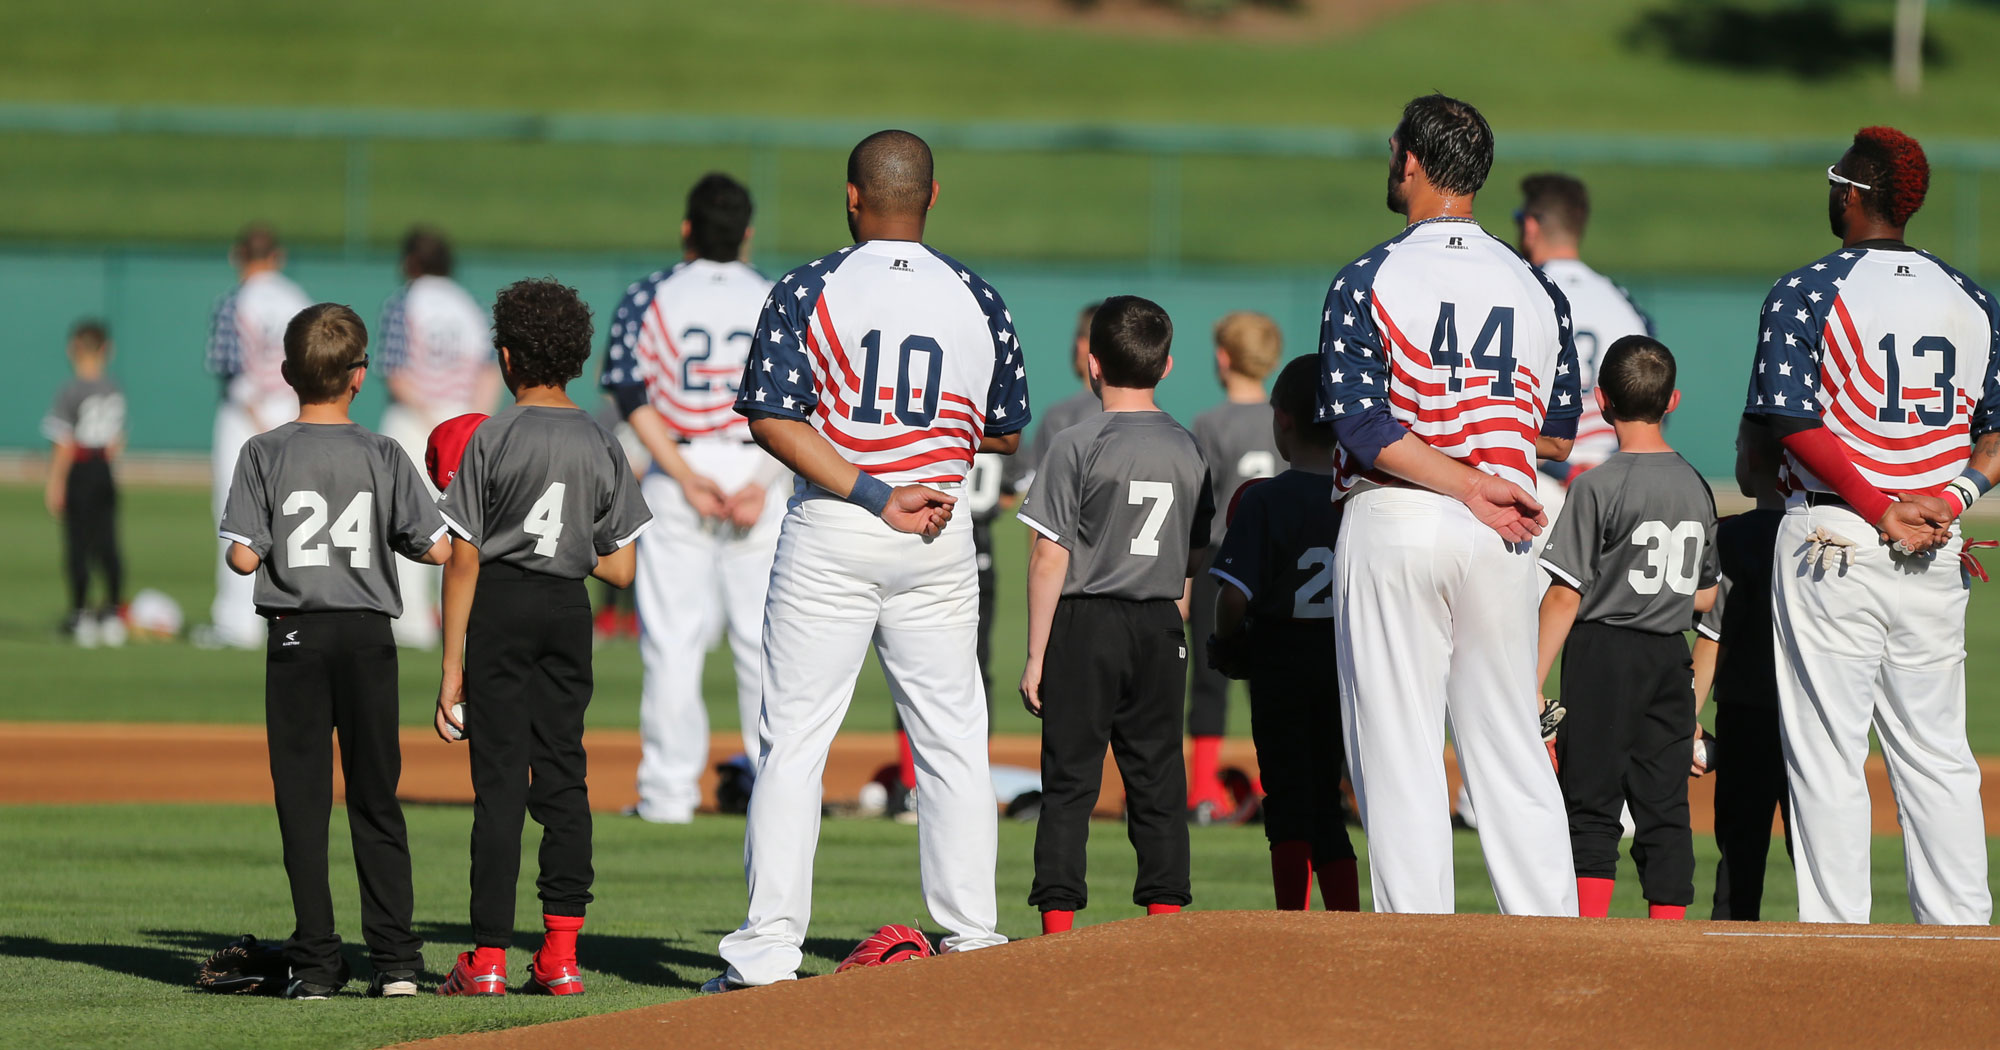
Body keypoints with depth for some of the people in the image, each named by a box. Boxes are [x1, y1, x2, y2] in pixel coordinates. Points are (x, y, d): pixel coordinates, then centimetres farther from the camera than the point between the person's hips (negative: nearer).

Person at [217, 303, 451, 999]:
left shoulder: (265, 454, -5)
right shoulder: (383, 456, -1)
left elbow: (244, 557, -11)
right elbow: (437, 549, -1)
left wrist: (252, 547, 11)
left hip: (296, 640, -1)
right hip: (369, 639, 1)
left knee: (303, 800, 2)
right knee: (376, 799, 8)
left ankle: (316, 961, -2)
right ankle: (395, 959, 3)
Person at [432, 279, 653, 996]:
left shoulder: (490, 440, -9)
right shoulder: (602, 445, 3)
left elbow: (464, 561, -10)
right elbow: (621, 569, 3)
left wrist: (452, 669, -7)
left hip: (501, 607, -4)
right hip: (570, 610, 4)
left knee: (499, 778, -3)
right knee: (562, 775, 9)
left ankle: (489, 957, -5)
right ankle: (561, 952, 6)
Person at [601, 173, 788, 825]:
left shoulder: (649, 299, 4)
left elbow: (633, 395, -8)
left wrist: (686, 476, -12)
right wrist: (761, 486, -12)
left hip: (676, 472, -1)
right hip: (757, 473, 1)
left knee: (672, 637, 1)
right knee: (766, 641, 5)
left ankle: (669, 788, -2)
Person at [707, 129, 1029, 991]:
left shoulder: (807, 292, -4)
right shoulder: (977, 301, 4)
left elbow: (772, 420, -13)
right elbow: (1006, 433, 11)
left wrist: (872, 494, -15)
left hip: (830, 533, -2)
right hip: (940, 546, 2)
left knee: (793, 740, 0)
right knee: (952, 743, 9)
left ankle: (768, 949, -5)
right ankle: (972, 944, 9)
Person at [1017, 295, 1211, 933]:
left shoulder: (1077, 447, -8)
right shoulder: (1186, 450, 6)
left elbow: (1050, 557, -9)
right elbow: (1193, 564, 10)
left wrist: (1037, 655, -6)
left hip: (1085, 624, -4)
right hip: (1159, 629, 4)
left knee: (1069, 781, -1)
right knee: (1157, 780, 8)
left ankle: (1059, 920, -5)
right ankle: (1165, 912, 4)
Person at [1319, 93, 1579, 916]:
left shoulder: (1369, 281, -6)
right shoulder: (1535, 289, 7)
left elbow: (1364, 428, -16)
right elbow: (1559, 434, 8)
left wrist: (1471, 488, -16)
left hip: (1395, 529, -4)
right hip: (1501, 541, 4)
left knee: (1398, 757, 0)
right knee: (1511, 754, 9)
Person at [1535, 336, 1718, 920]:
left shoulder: (1599, 485, -11)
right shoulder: (1696, 486, 7)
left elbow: (1565, 594, -12)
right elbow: (1706, 596, 14)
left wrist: (1533, 685, -9)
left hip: (1604, 653, -5)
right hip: (1672, 662, 5)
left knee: (1591, 807, -3)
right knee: (1665, 807, 8)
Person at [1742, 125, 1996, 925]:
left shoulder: (1807, 292, -6)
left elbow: (1794, 424, -15)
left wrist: (1883, 512, -15)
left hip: (1834, 537, -5)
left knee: (1827, 755, -2)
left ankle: (1836, 929, -4)